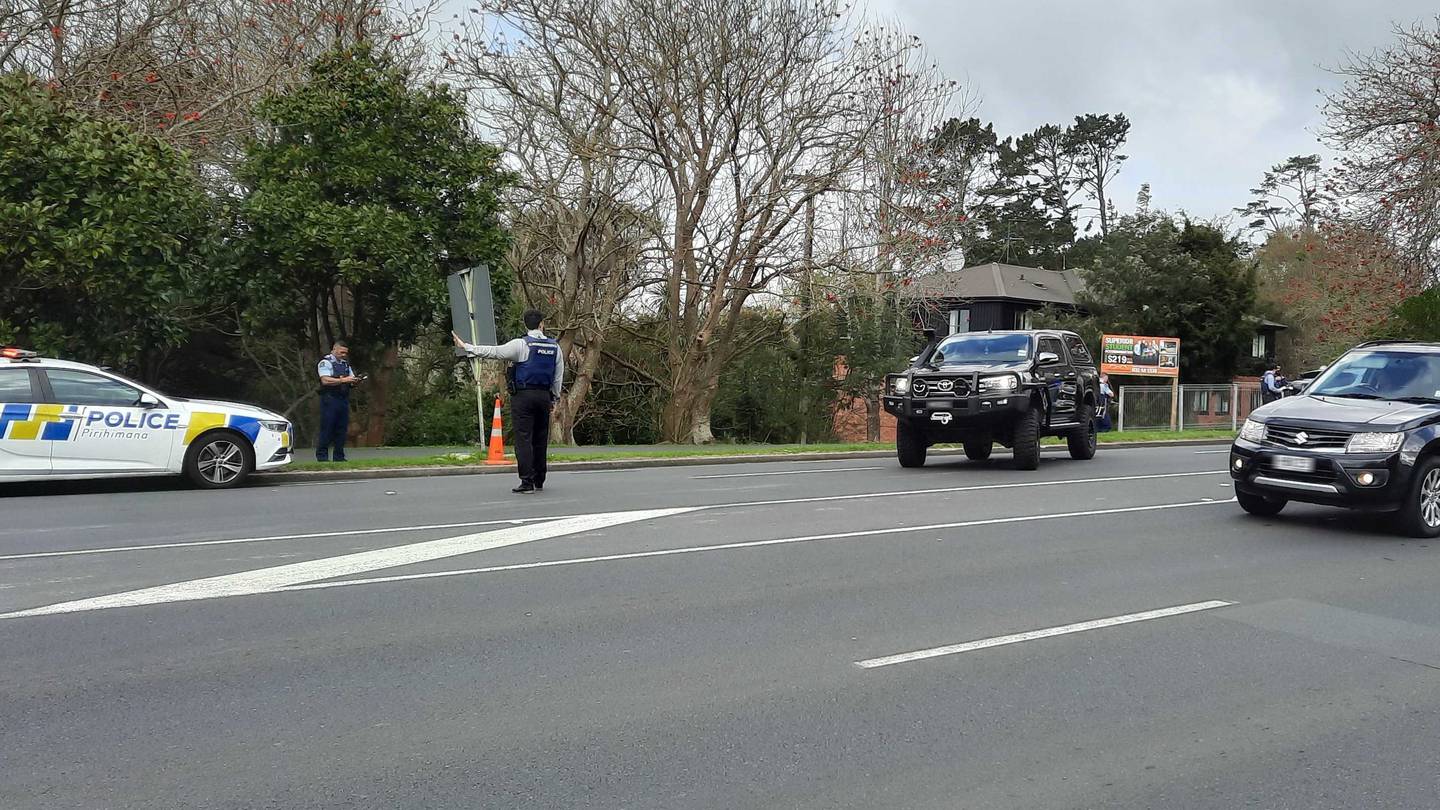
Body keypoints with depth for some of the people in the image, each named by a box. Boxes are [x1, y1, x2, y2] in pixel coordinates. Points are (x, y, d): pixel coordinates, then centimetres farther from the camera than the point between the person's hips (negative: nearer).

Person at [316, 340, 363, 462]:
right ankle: (322, 455, -1)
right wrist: (343, 380, -22)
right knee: (327, 428, -6)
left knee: (342, 429, 6)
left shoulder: (345, 364, 20)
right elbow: (325, 380, -17)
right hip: (330, 398, -7)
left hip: (344, 399, 7)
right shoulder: (326, 362, -3)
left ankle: (339, 456, 11)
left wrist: (355, 380, -5)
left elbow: (351, 382, 18)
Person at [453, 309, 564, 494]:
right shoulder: (554, 347, 8)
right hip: (544, 395, 5)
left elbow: (494, 352, -10)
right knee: (540, 439, 12)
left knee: (523, 438, -5)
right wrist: (554, 398, 22)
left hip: (523, 395, -5)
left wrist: (466, 347, -3)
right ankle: (539, 482, 18)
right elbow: (559, 376, 12)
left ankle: (527, 482, -10)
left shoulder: (521, 344, -7)